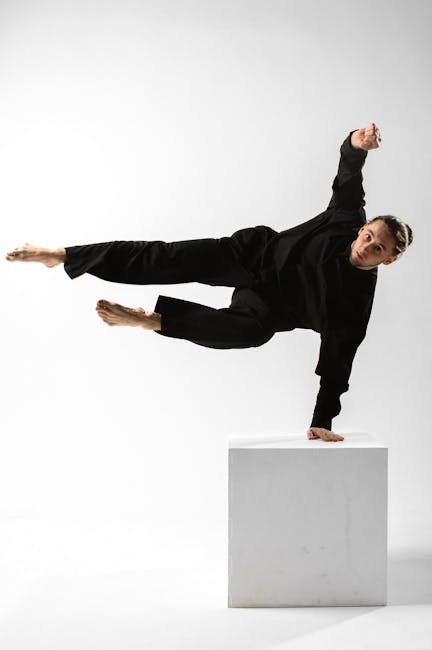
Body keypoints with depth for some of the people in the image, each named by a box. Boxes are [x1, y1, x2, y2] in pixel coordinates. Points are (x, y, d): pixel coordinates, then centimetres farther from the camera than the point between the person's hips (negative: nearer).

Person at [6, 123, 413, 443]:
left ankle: (151, 320, -25)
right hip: (254, 254, 1)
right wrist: (357, 143, -39)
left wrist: (322, 421, -17)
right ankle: (63, 256, -14)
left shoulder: (358, 298, -12)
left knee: (254, 329, -38)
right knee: (176, 260, -21)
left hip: (268, 303, -1)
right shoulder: (345, 220, -9)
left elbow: (336, 361, -10)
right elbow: (348, 173, -13)